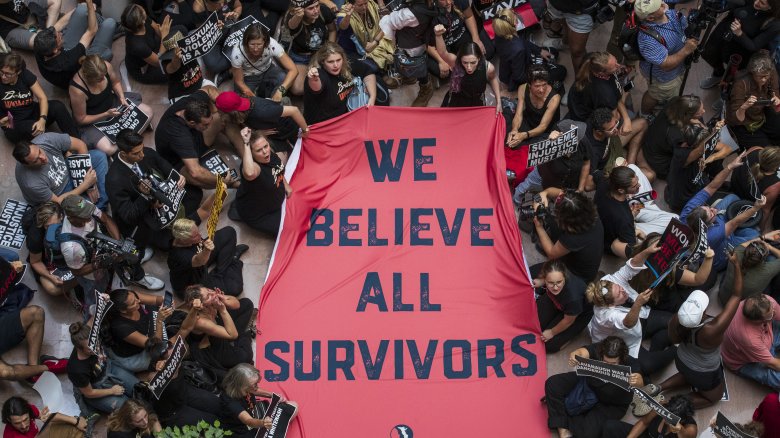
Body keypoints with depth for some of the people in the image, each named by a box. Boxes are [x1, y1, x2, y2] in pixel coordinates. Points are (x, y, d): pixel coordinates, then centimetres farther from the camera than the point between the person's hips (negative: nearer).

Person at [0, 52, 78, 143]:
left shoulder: (26, 75, -8)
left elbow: (42, 98, -13)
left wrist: (42, 119, -30)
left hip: (33, 114, 3)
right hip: (14, 126, -3)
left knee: (57, 106, -24)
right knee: (32, 128, -38)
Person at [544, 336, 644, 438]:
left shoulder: (629, 363, -34)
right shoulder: (598, 349, -29)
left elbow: (640, 383, -50)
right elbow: (580, 352, -47)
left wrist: (636, 382, -75)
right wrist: (573, 358, -71)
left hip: (611, 405, -3)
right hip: (587, 384, 3)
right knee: (553, 383, -14)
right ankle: (563, 430, -5)